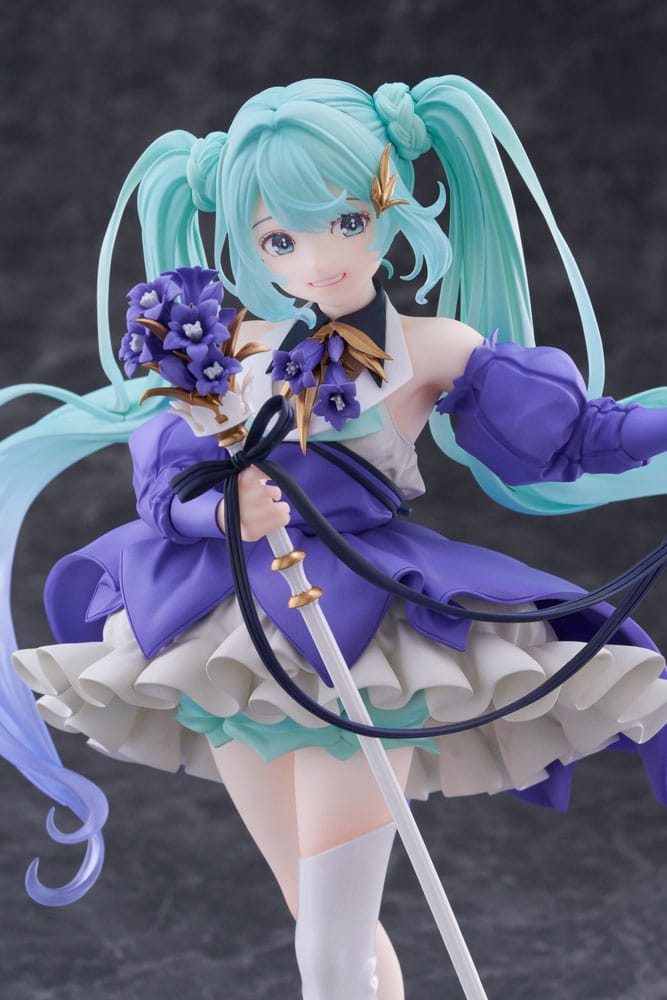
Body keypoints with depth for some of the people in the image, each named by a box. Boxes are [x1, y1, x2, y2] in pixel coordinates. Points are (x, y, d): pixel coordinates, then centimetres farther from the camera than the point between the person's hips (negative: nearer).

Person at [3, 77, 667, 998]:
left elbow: (583, 434, -2)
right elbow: (170, 488, 0)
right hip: (238, 642, 4)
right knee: (323, 921, 17)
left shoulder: (433, 351, -2)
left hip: (365, 643, -4)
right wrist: (226, 511, -21)